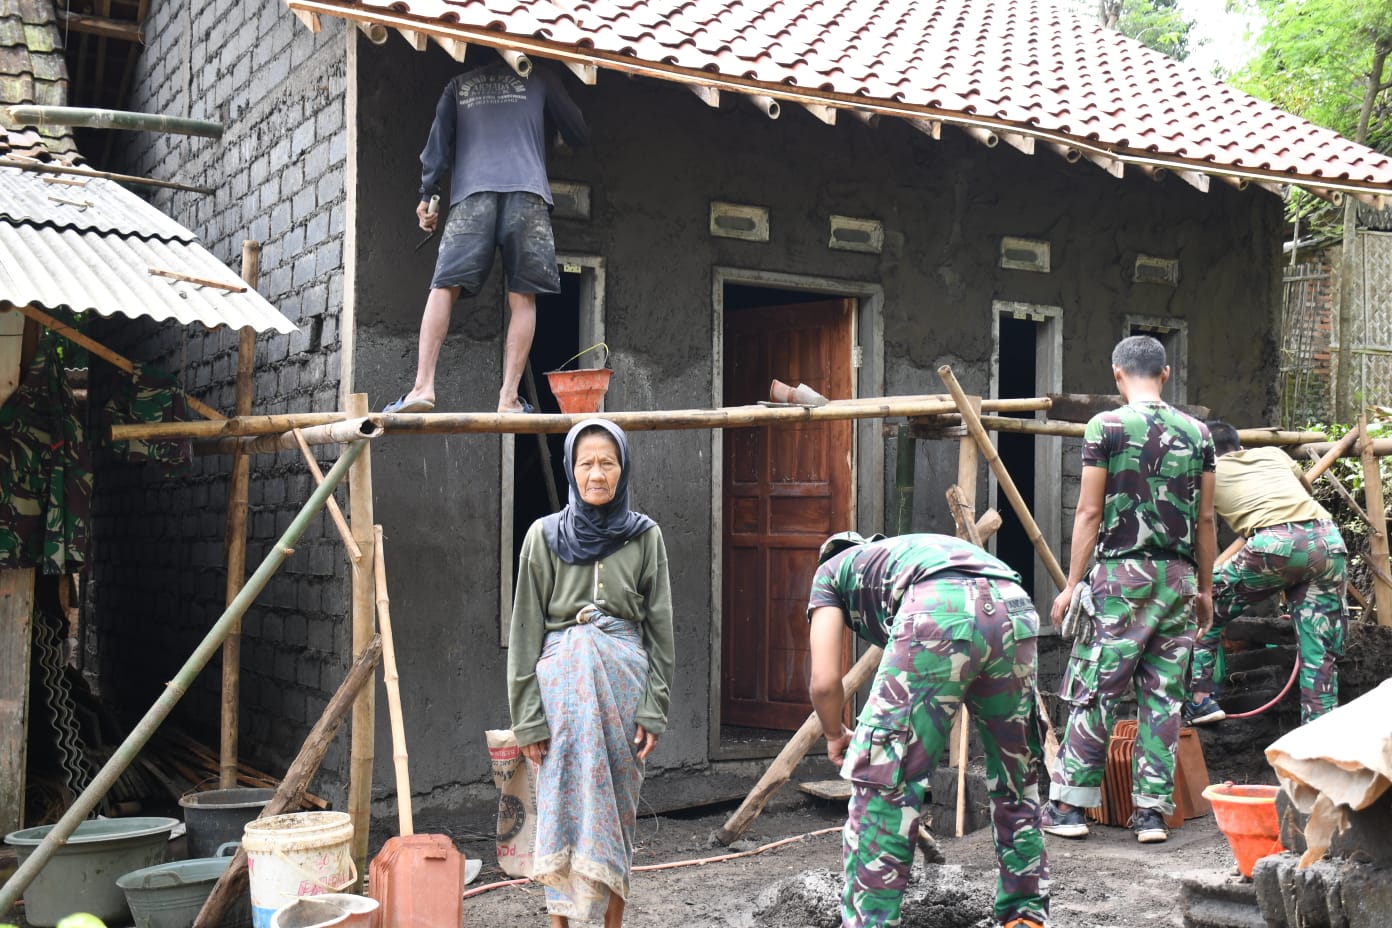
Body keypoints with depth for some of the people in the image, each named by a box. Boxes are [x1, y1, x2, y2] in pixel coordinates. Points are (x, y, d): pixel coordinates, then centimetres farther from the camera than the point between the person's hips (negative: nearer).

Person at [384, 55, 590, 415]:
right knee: (522, 298, -1)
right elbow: (579, 134, 23)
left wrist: (427, 195, 19)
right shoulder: (539, 78, 21)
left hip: (471, 194, 1)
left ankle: (423, 385, -17)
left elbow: (438, 140, 16)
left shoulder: (459, 85, 24)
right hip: (527, 192, -1)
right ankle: (509, 397, -9)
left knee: (443, 288, -3)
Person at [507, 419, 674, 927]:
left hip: (623, 679, 1)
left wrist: (654, 707, -1)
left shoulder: (645, 536, 5)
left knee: (619, 805, 6)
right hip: (563, 679, -1)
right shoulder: (545, 535, 2)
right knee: (563, 805, 0)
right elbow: (526, 628, 2)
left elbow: (660, 627, 5)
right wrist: (527, 714, -4)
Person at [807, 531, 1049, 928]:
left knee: (883, 783, 5)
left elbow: (825, 682, 17)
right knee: (1016, 780, 25)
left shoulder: (831, 571, 30)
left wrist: (835, 736, 37)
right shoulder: (905, 551, 45)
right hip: (1016, 608, 6)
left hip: (940, 610, -6)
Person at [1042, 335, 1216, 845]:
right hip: (1179, 575, 4)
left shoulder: (1106, 425, -4)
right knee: (1164, 694, 7)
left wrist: (1072, 585, 0)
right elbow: (1205, 519, 10)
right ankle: (1152, 811, 10)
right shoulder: (1197, 432, 8)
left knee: (1095, 690, 2)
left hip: (1122, 573, -4)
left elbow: (1090, 512, -5)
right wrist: (1205, 588, 18)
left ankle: (1069, 805, 6)